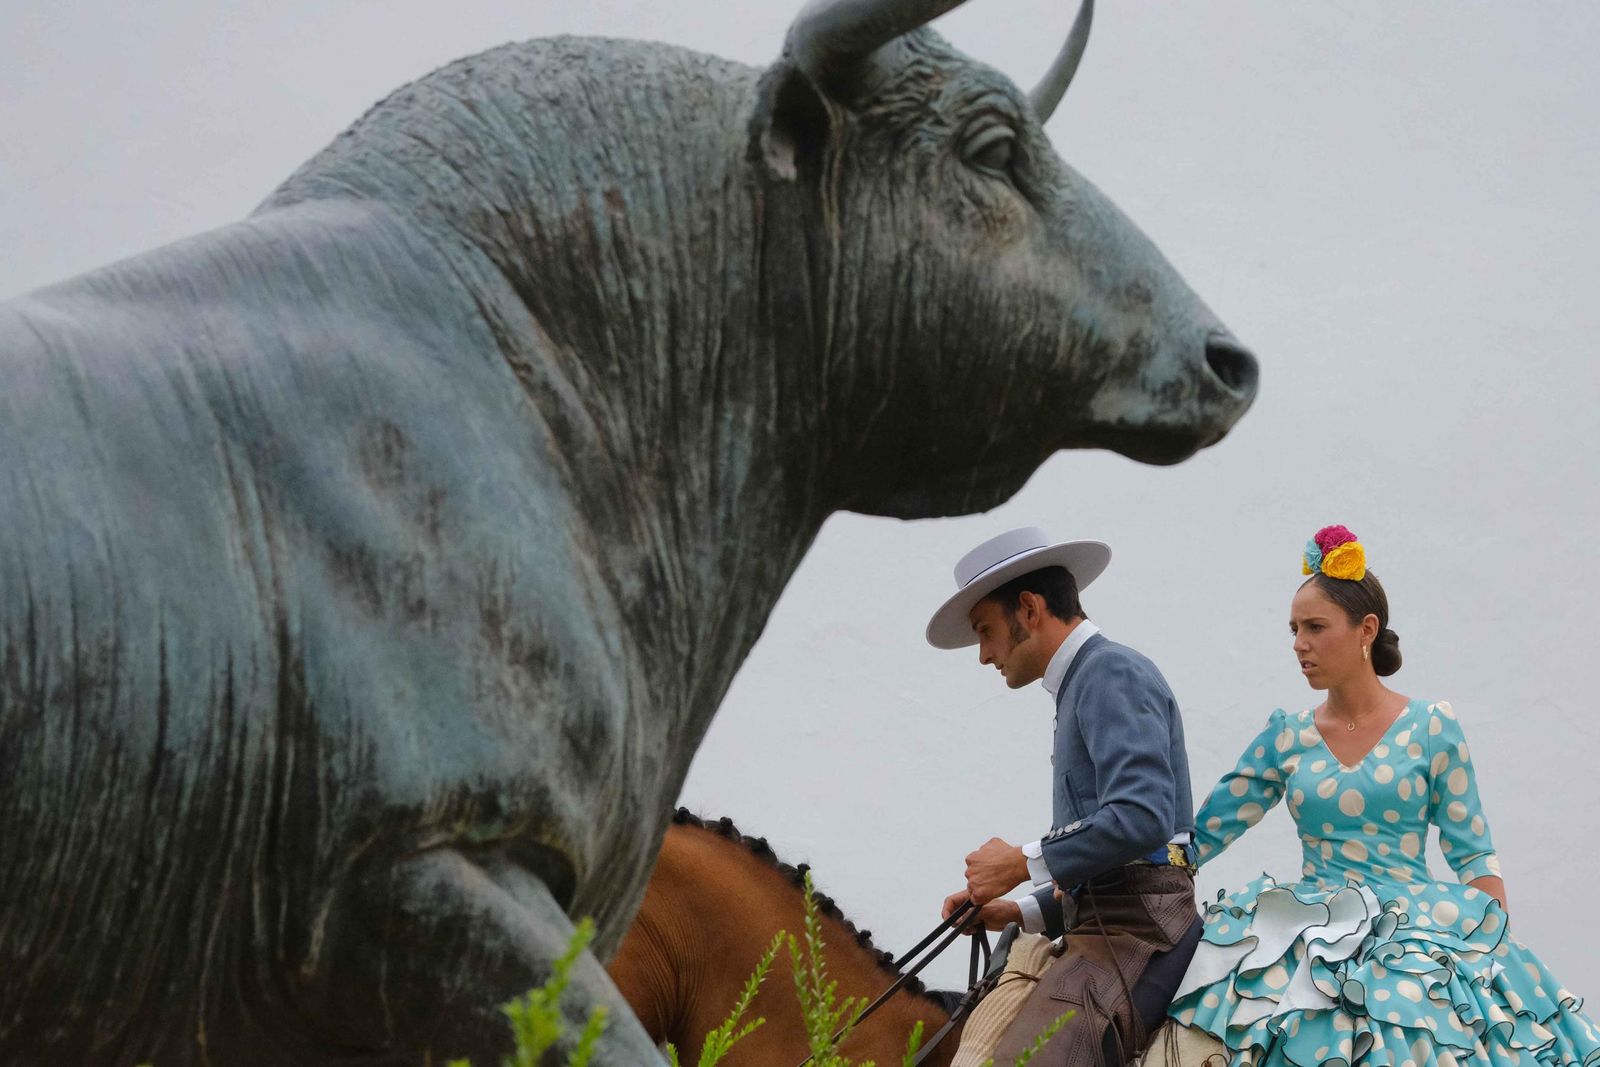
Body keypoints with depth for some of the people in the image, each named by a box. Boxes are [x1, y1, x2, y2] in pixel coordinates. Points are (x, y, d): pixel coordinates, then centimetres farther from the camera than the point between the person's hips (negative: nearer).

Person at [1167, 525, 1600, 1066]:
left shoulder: (1431, 727, 0)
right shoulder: (1287, 737, 8)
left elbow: (1473, 857, 0)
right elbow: (1203, 834, 8)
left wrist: (1501, 958, -7)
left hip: (1414, 950, -2)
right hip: (1307, 951, 2)